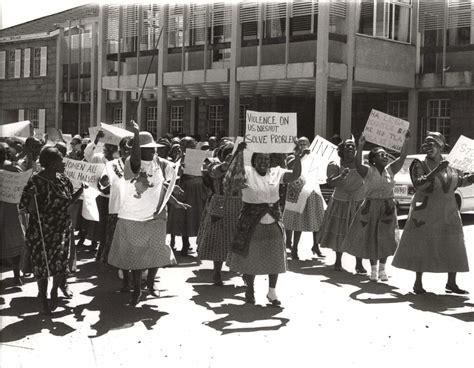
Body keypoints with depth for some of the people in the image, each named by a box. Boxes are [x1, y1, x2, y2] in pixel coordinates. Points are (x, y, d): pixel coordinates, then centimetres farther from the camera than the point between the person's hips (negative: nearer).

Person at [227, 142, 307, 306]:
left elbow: (295, 175, -10)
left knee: (274, 258, 8)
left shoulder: (276, 172, 2)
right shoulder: (248, 172, -7)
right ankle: (249, 290, 28)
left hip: (273, 223, 3)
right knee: (250, 258, 8)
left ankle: (272, 292, 23)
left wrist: (298, 157, -24)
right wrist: (239, 153, -41)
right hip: (252, 224, -3)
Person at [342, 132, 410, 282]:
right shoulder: (368, 171, -6)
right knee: (371, 238, 3)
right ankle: (373, 269, 17)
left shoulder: (390, 170, 4)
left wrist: (406, 141, -18)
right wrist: (360, 146, -37)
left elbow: (402, 158, -6)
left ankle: (382, 269, 16)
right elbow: (358, 164, -25)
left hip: (388, 208, 3)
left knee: (385, 239, 4)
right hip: (371, 207, -3)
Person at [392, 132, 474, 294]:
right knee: (421, 247, -1)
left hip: (448, 214, 4)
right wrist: (436, 171, -28)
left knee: (453, 249, 6)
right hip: (426, 213, -4)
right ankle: (418, 282, 10)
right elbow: (418, 183, -20)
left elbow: (460, 181, 20)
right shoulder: (420, 165, -5)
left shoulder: (450, 166, 7)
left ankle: (451, 283, 18)